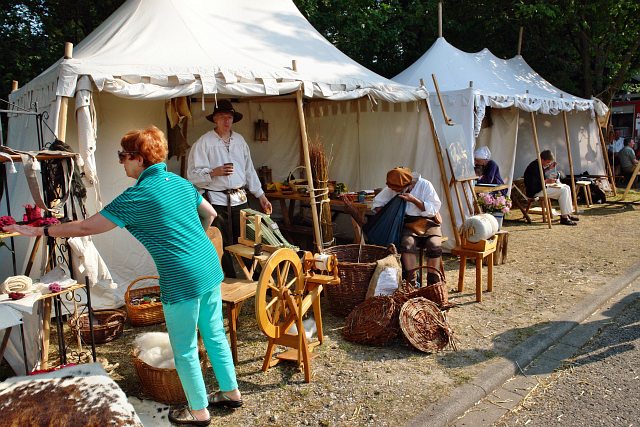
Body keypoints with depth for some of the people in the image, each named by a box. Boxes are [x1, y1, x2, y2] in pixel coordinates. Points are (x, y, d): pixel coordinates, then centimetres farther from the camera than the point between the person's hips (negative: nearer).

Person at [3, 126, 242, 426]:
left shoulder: (137, 196, -13)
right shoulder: (180, 182, 9)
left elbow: (86, 227, -8)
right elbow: (210, 214, 20)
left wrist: (38, 231, 4)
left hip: (183, 280, -8)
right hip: (210, 268, 8)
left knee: (185, 350, 11)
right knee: (215, 334, 21)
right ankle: (231, 392, 36)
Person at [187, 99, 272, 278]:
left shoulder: (240, 140, 13)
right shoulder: (204, 142, -5)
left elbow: (249, 171, 17)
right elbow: (193, 175, -8)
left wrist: (261, 196, 14)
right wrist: (214, 172, -24)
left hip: (239, 199, 5)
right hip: (217, 201, -5)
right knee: (224, 247, 1)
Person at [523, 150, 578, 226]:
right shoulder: (534, 167, -22)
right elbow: (533, 185, -28)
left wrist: (549, 168, 12)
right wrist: (547, 181, -23)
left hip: (543, 186, 11)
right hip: (535, 191, -11)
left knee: (567, 188, 10)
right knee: (563, 191, -19)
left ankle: (568, 213, 14)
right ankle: (564, 217, -16)